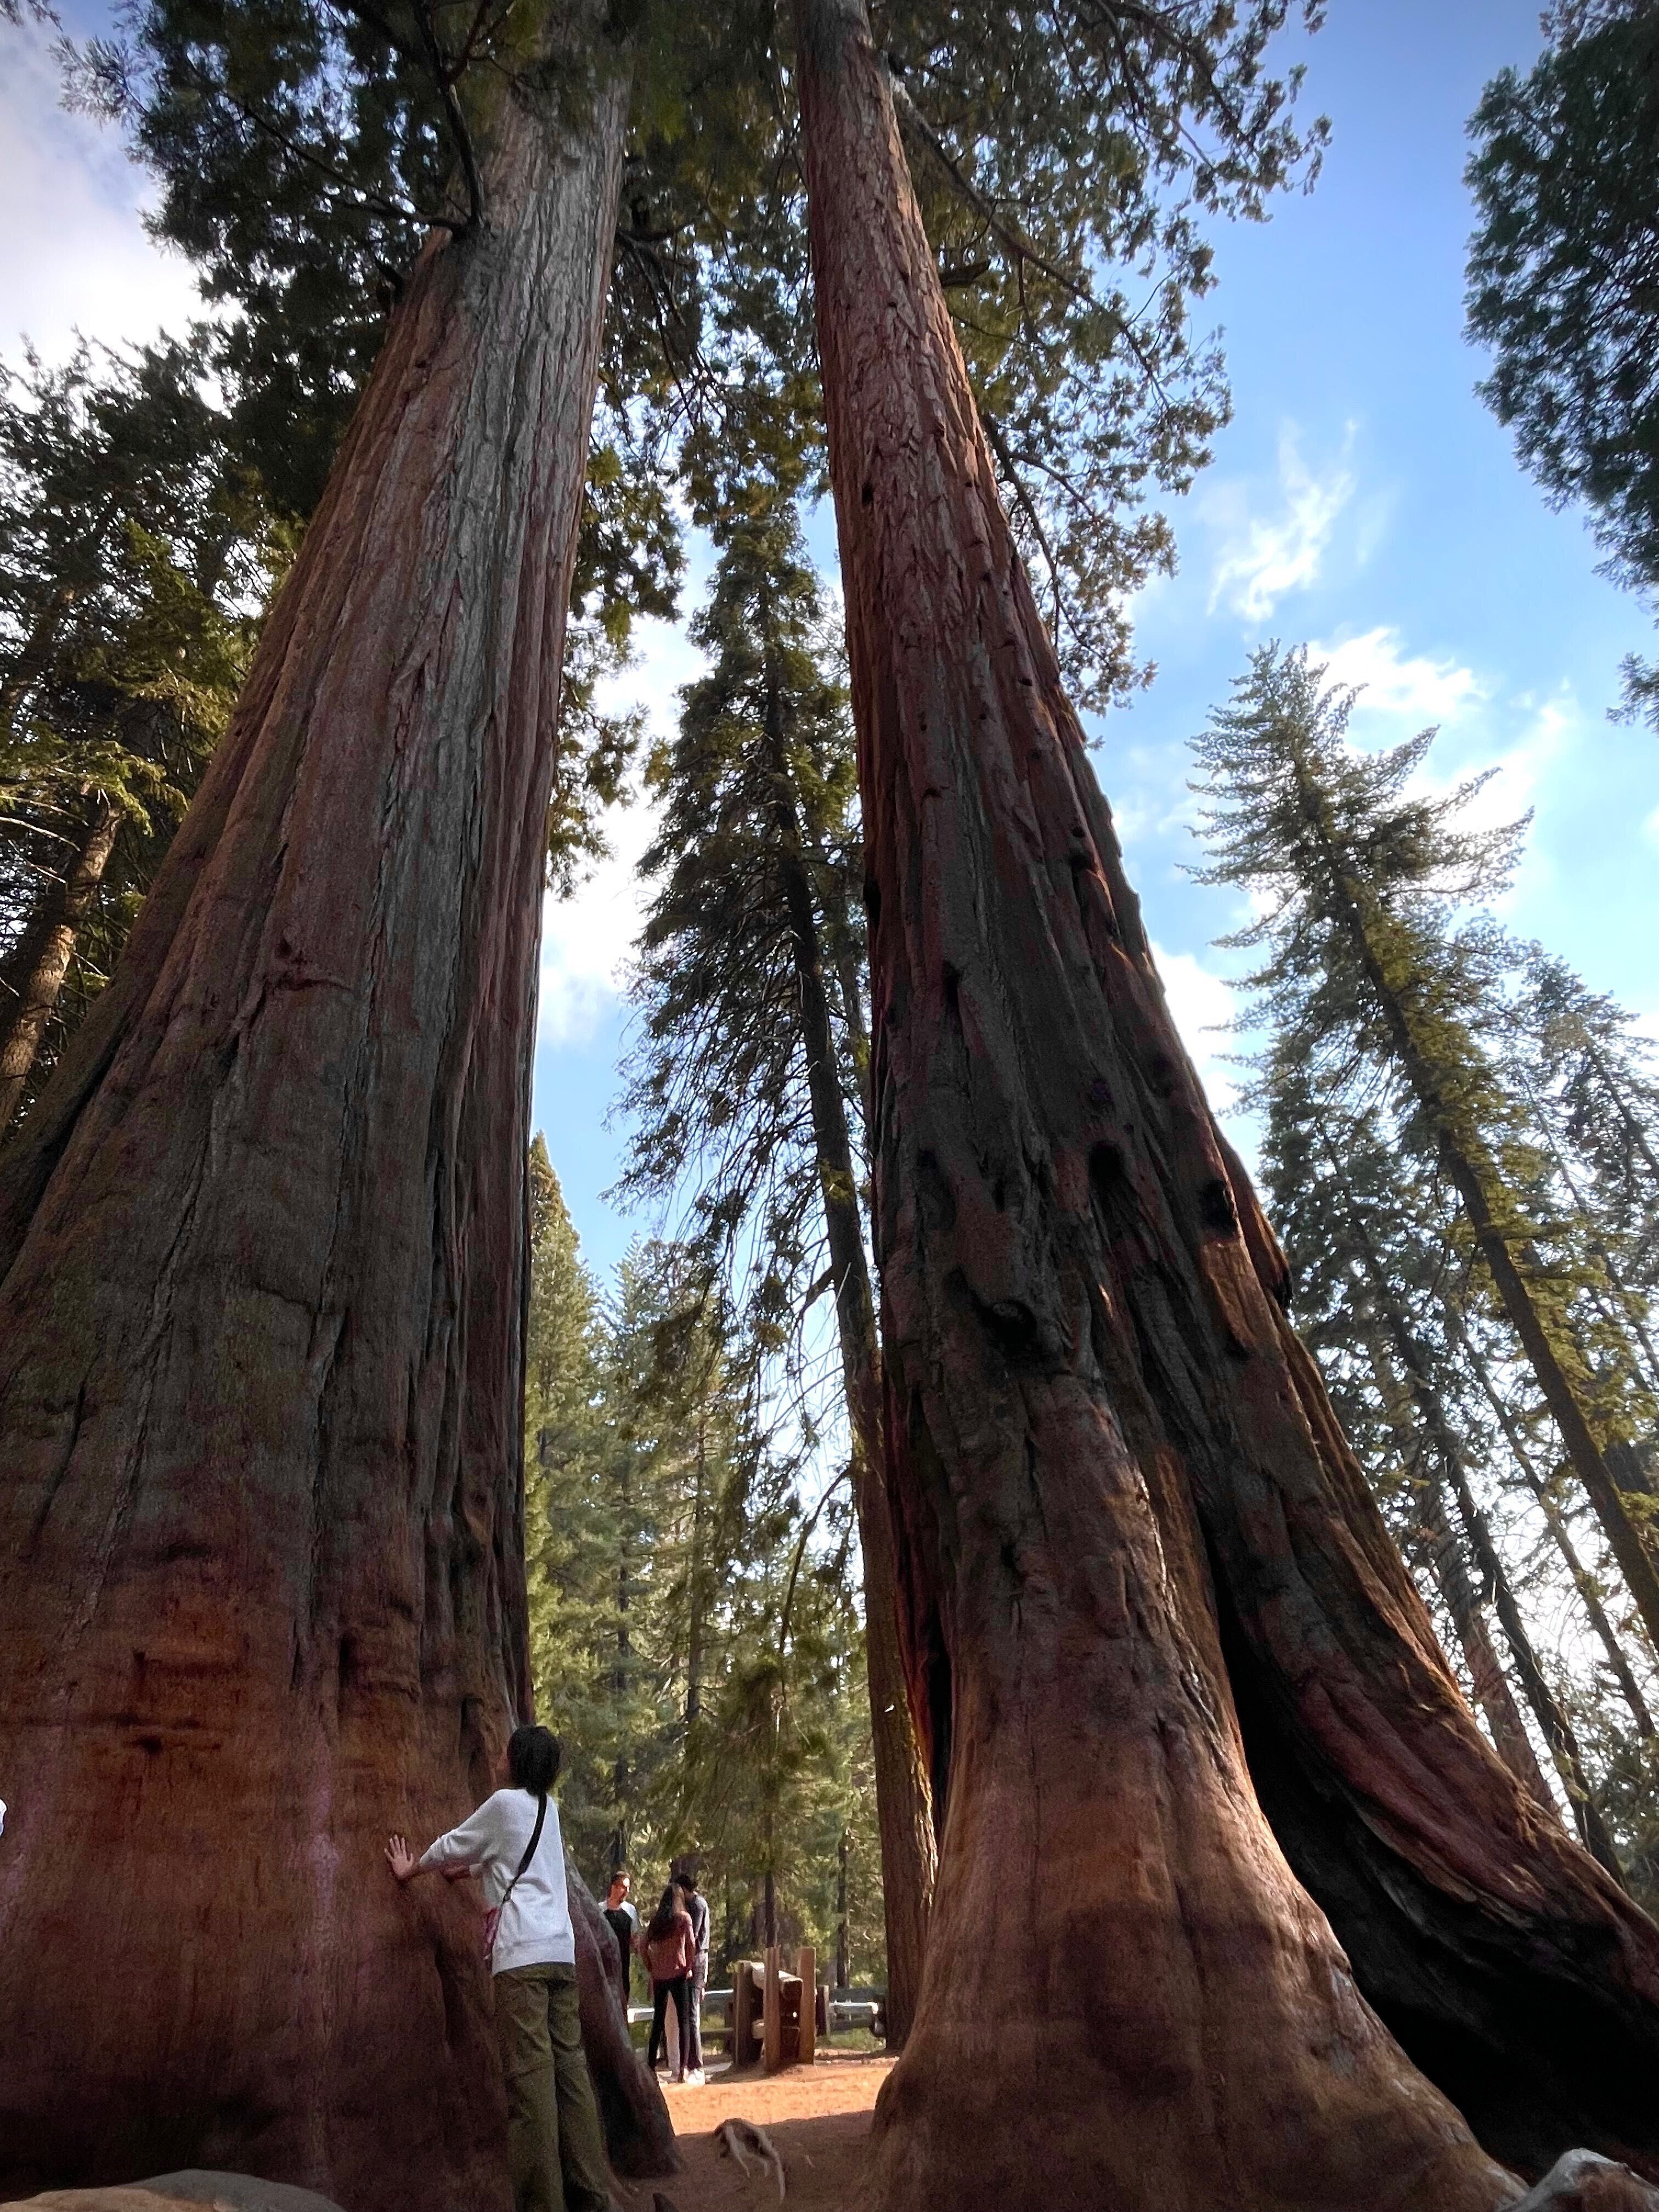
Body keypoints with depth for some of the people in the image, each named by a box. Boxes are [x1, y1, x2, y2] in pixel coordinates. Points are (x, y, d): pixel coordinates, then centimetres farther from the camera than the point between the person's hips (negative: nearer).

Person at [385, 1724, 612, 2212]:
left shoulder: (505, 1803, 0)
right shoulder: (547, 1808, 19)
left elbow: (454, 1844, 13)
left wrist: (411, 1869, 31)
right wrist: (466, 1870, 50)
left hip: (523, 1953, -7)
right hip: (559, 1951, 7)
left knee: (530, 2074, -7)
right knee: (569, 2067, 6)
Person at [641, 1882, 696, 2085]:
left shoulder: (655, 1919, 6)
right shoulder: (683, 1917, -4)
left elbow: (645, 1945, 5)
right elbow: (691, 1945, -9)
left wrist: (651, 1967, 12)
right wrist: (689, 1967, 3)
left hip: (658, 1975, 4)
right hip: (678, 1974, -4)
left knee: (658, 2021, 13)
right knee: (683, 2021, 2)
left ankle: (651, 2067, 13)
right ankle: (682, 2069, -2)